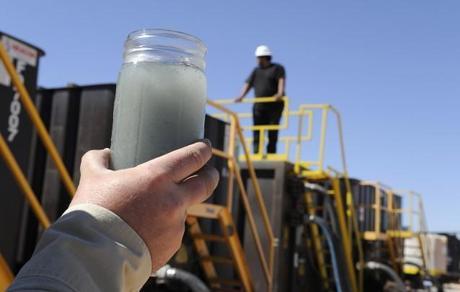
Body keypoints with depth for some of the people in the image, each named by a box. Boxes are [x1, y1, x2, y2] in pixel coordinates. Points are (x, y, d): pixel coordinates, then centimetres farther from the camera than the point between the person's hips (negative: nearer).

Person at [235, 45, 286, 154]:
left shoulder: (277, 68, 5)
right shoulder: (256, 71, 20)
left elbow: (282, 80, -13)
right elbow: (248, 84, 9)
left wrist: (280, 93, -32)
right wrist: (241, 96, -8)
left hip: (274, 105, -4)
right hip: (259, 105, 4)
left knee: (272, 132, -5)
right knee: (257, 131, -5)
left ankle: (271, 154, -4)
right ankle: (256, 153, -8)